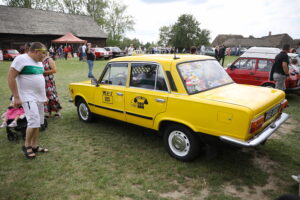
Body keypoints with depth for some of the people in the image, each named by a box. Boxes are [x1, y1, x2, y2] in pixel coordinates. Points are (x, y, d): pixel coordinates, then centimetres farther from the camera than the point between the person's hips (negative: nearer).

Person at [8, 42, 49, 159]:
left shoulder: (39, 62, 13)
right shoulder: (21, 59, -12)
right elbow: (10, 77, -14)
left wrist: (44, 96, 19)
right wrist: (16, 97, -17)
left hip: (39, 98, 8)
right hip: (28, 98, -8)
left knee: (37, 123, 10)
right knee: (34, 121, -14)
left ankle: (34, 146, 21)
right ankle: (27, 146, 7)